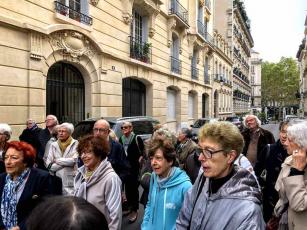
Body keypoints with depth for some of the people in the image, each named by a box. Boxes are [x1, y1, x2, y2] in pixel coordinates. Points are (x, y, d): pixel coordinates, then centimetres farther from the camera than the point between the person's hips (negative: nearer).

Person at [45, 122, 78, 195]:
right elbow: (49, 164, 2)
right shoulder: (53, 145, 9)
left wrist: (57, 160, -1)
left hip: (70, 181, -3)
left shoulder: (75, 143, 0)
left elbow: (74, 160, -12)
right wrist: (66, 163, -7)